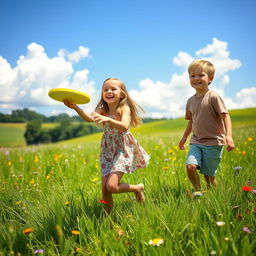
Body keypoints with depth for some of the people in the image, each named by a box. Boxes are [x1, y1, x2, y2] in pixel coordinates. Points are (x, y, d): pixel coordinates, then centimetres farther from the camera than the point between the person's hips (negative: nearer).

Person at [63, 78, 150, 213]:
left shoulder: (124, 108, -10)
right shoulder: (103, 110, 2)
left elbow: (125, 126, -29)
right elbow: (89, 118, -18)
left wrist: (108, 119, -45)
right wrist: (75, 107, -35)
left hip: (123, 150, -5)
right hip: (108, 151, 5)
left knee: (112, 186, -17)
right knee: (104, 188, 2)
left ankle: (137, 188, 10)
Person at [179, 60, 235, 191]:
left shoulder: (213, 97, -10)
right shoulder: (191, 101, 8)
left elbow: (225, 116, -15)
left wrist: (229, 135, -28)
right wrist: (184, 137, 27)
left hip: (213, 142, -4)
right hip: (196, 142, 5)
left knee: (209, 175, 1)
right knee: (190, 166, -17)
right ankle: (198, 191, 5)